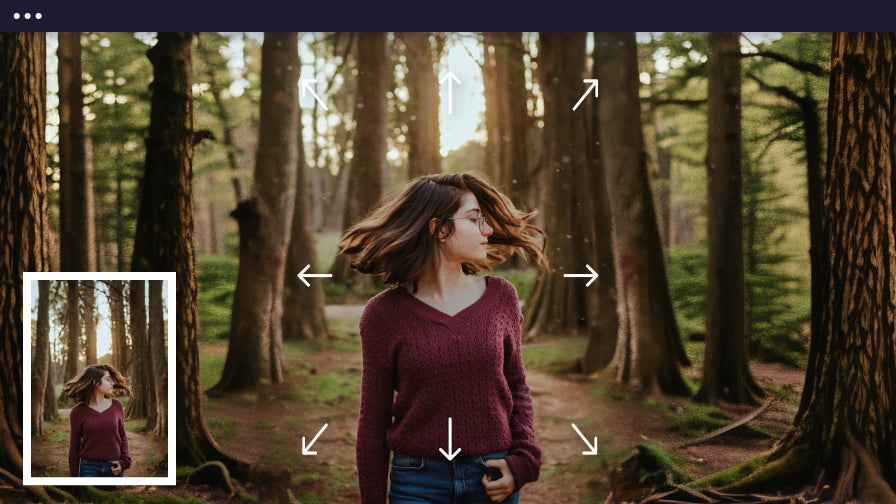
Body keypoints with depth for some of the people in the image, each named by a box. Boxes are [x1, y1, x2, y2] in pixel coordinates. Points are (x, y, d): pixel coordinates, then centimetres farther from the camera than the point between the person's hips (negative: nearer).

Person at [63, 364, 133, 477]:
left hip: (114, 468, 2)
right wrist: (73, 478, 3)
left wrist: (124, 462, -2)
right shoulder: (78, 412, -3)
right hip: (89, 468, -2)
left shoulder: (116, 406, 4)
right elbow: (74, 447, 3)